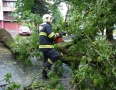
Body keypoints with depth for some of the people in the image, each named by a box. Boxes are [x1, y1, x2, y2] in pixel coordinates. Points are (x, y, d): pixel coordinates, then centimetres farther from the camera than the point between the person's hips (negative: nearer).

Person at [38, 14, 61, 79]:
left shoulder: (42, 26, 20)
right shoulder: (47, 26, -11)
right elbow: (52, 36, -18)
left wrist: (55, 35, 13)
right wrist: (57, 35, 1)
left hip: (43, 46, 11)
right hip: (47, 46, -11)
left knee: (47, 60, 15)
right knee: (56, 55, -16)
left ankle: (44, 75, 21)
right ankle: (47, 65, -10)